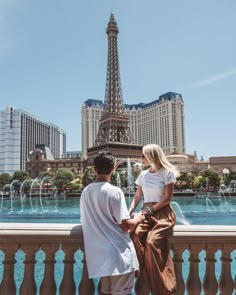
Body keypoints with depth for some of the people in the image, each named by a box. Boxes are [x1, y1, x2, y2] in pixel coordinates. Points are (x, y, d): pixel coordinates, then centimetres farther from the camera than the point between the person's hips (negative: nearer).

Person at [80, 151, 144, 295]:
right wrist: (138, 218, 6)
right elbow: (126, 225, -15)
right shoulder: (115, 191, -16)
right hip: (119, 254, -6)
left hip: (100, 255, 6)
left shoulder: (86, 191, 4)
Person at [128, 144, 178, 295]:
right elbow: (137, 197, 15)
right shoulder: (143, 174, 14)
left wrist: (151, 210, -14)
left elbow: (168, 198, -8)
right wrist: (130, 211, -1)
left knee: (152, 241, -28)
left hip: (162, 212, -4)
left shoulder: (167, 172, -3)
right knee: (135, 235, -28)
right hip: (147, 212, 5)